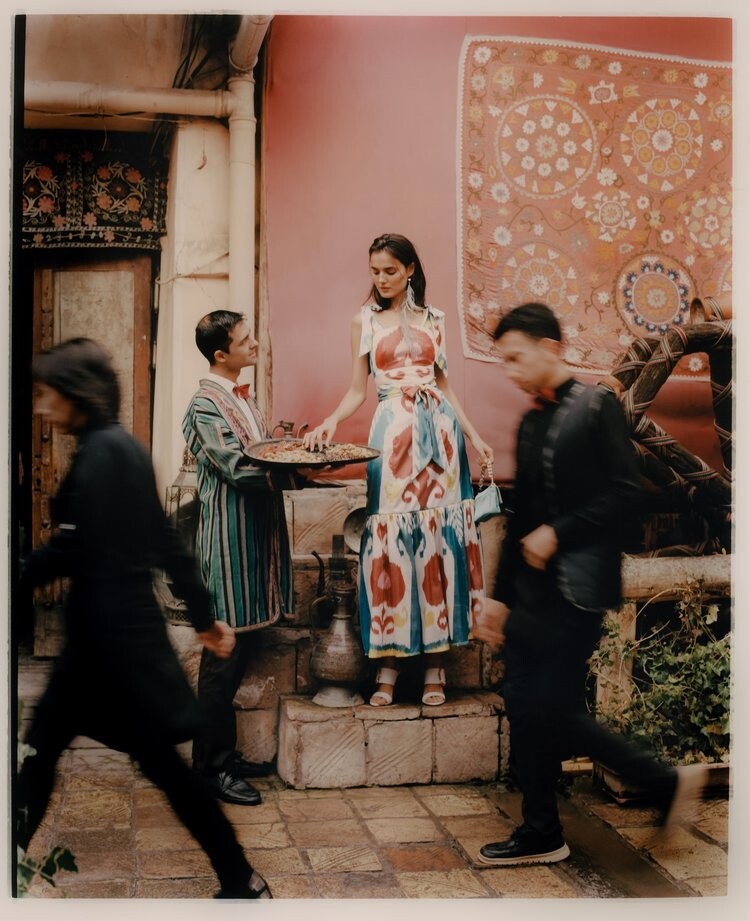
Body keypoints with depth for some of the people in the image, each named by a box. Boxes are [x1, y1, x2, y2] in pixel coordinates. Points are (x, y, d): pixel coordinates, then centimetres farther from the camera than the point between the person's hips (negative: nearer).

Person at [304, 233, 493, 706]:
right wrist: (332, 421, -12)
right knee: (390, 539, -5)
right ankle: (389, 659, 2)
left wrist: (475, 436, 10)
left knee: (439, 533, -1)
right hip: (394, 433, -1)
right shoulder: (365, 321, 8)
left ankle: (436, 659, 5)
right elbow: (357, 389, 6)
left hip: (439, 430, 1)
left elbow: (444, 384, 15)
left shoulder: (433, 319, 12)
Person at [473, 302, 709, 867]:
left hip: (579, 591, -8)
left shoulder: (596, 407, -6)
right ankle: (541, 834, 20)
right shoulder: (531, 423, 16)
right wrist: (500, 596, 17)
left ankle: (666, 782, 11)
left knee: (552, 710, -8)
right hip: (535, 591, 8)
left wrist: (557, 533, -14)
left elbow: (625, 495, -14)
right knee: (524, 706, 7)